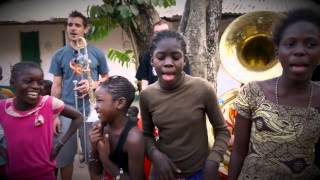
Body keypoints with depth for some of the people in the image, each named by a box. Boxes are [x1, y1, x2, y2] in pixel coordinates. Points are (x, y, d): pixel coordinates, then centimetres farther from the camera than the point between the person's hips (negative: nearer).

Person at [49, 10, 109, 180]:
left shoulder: (96, 53, 2)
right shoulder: (60, 55, 4)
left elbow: (106, 79, 8)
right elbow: (56, 86, 5)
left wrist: (92, 84, -13)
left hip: (91, 111, -1)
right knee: (64, 155, 10)